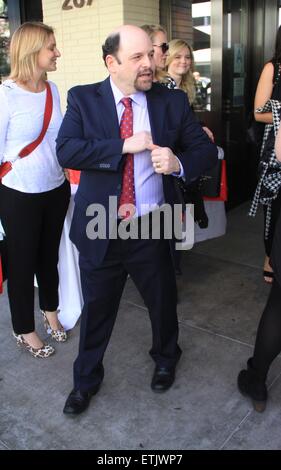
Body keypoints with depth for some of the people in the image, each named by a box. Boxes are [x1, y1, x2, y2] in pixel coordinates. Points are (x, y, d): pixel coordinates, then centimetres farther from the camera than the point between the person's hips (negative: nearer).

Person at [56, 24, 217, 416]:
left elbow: (205, 149, 3)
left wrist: (179, 162, -19)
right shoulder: (82, 99, -3)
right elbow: (66, 151, -16)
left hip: (153, 229, 1)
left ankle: (166, 359, 52)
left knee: (163, 303, 20)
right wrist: (125, 146, -23)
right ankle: (87, 379, 40)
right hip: (99, 230, -1)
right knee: (96, 309, 15)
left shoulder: (172, 101, 0)